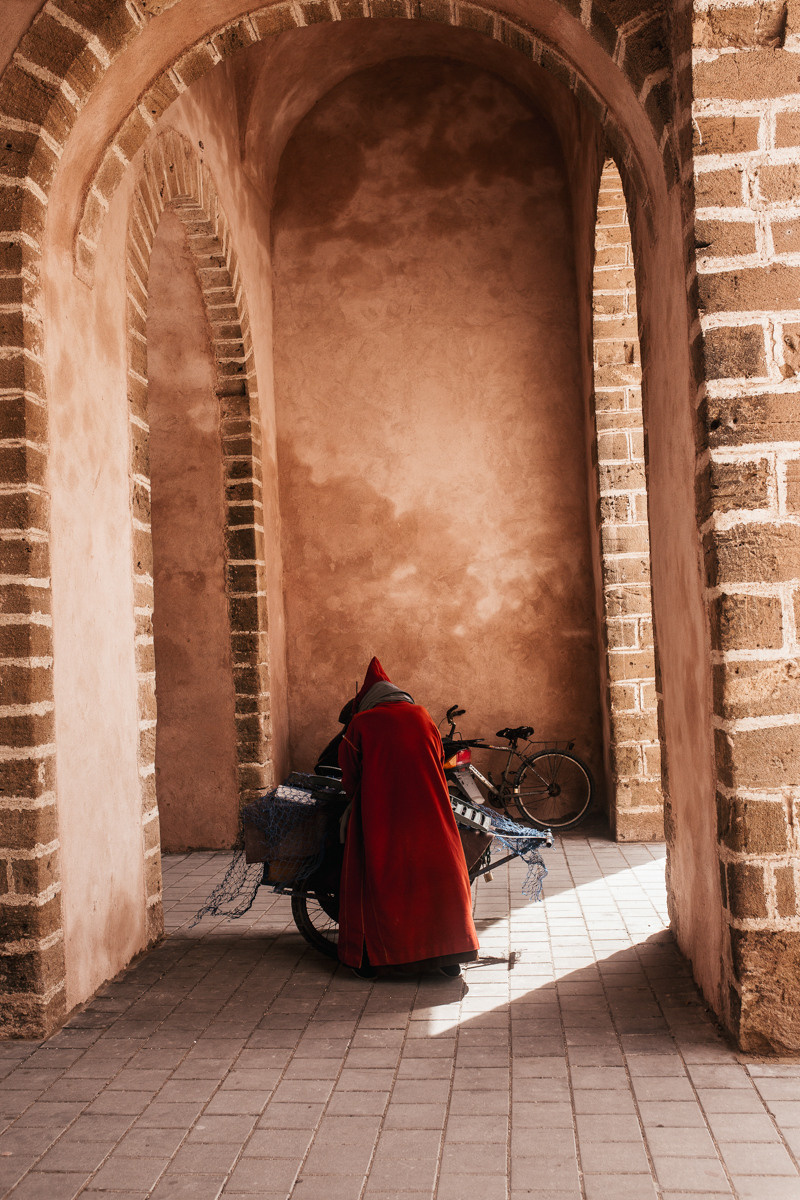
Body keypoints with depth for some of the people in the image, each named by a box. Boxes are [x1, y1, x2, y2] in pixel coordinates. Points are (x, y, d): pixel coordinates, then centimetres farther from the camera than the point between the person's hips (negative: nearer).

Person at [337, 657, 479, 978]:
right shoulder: (421, 716, 9)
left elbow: (350, 776, 6)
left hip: (379, 818, -2)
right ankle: (449, 957, 9)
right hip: (427, 815, 2)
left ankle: (368, 960, 13)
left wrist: (360, 803, 23)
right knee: (436, 879, 9)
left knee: (375, 879, 9)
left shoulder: (360, 723, 2)